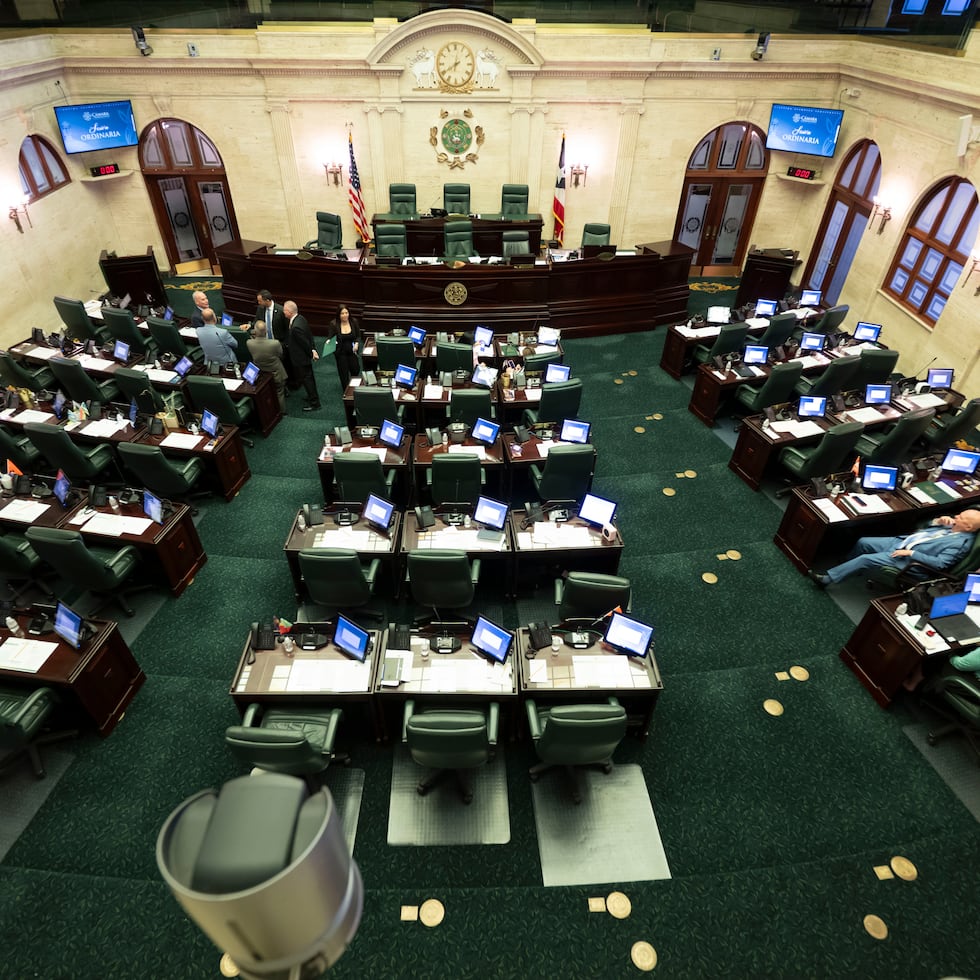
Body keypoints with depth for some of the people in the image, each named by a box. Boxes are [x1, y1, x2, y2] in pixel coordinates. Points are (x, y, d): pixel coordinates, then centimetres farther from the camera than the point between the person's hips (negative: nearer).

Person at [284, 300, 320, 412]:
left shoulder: (296, 327, -33)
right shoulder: (301, 318, -3)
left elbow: (305, 342, -24)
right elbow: (310, 336, 3)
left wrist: (311, 353, -8)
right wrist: (313, 350, 2)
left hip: (301, 358, -9)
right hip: (305, 356, 10)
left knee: (306, 379, 5)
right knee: (309, 377, 24)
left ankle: (314, 403, 18)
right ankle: (313, 396, 42)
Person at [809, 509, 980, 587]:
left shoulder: (961, 543, -16)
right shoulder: (951, 525, 7)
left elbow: (939, 563, -24)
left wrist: (911, 553, -25)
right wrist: (939, 520, 0)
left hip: (907, 560, -9)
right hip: (899, 541, 9)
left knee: (866, 559, -20)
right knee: (862, 542, 4)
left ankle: (827, 579, -15)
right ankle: (843, 569, 24)